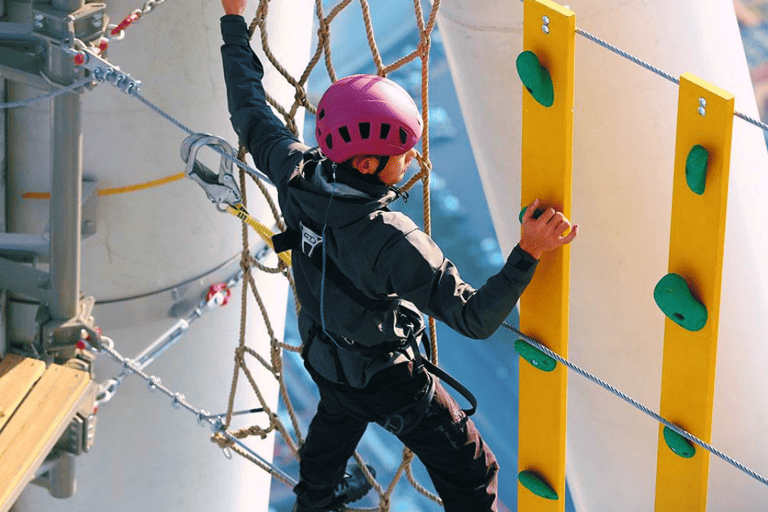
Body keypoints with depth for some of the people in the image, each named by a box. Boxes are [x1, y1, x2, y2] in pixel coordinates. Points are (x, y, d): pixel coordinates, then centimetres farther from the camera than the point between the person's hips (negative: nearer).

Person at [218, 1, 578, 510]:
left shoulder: (297, 177, -25)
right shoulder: (394, 244, -43)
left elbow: (251, 111, -7)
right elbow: (475, 318, -38)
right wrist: (528, 254, -42)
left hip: (321, 353, 7)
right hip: (389, 382, -7)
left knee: (338, 415, 40)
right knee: (470, 471, 13)